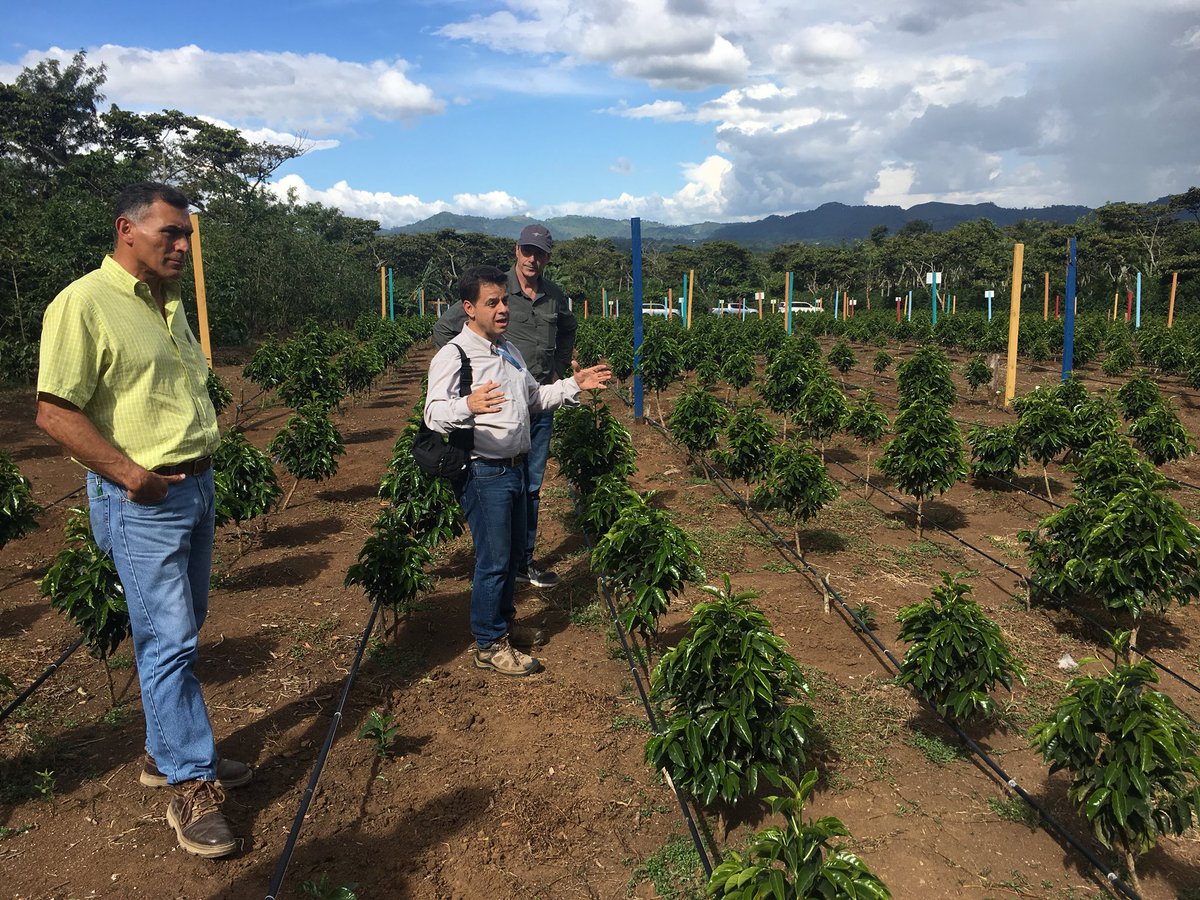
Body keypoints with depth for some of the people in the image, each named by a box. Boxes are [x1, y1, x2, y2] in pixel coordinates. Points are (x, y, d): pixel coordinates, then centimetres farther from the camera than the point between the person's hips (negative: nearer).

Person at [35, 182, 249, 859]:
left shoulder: (170, 305, 13)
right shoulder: (85, 303, -13)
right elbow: (55, 413, -16)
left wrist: (204, 459, 12)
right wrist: (130, 474, -19)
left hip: (196, 486, 8)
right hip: (141, 500, -8)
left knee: (182, 633, 15)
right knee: (168, 640, -3)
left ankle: (167, 754, 31)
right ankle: (191, 785, 9)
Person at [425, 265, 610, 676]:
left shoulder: (510, 350, 14)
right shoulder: (453, 356, -15)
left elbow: (535, 399, 26)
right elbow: (434, 414, -26)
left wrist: (574, 385, 13)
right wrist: (467, 406, -46)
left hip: (514, 468, 9)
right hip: (483, 473, -8)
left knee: (514, 554, 19)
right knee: (493, 561, -1)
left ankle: (504, 622, 38)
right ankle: (489, 645, 15)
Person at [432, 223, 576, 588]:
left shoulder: (555, 296, 7)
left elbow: (568, 332, 29)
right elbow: (444, 328, -4)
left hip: (542, 405, 5)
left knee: (531, 487, 13)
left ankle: (524, 562, 26)